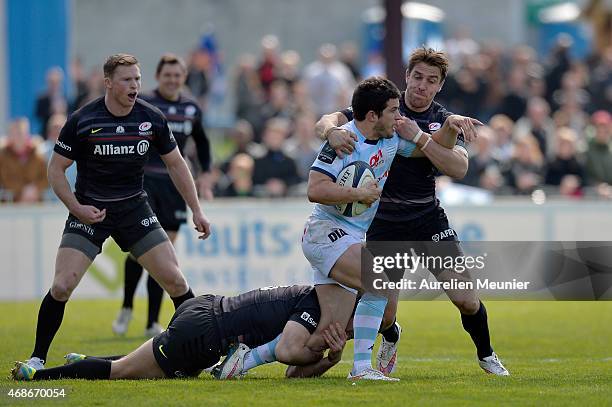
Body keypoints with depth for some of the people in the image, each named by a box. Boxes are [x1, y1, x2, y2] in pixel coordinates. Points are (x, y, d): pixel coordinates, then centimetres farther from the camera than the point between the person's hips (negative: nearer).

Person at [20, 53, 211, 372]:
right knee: (62, 286, -15)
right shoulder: (82, 121, -13)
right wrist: (76, 208, -16)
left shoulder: (152, 119, -4)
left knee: (174, 279, -5)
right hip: (90, 210, -2)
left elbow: (176, 164, 9)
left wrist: (196, 211, 7)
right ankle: (37, 359, 0)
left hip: (134, 208, 3)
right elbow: (56, 169, -4)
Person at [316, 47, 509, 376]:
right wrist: (332, 130, -38)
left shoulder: (445, 121, -1)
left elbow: (459, 168, -18)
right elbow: (326, 121, -13)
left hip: (427, 217, 1)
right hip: (382, 221, -1)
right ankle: (391, 337, 35)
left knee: (466, 299, -8)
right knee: (382, 314, -4)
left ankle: (486, 355, 22)